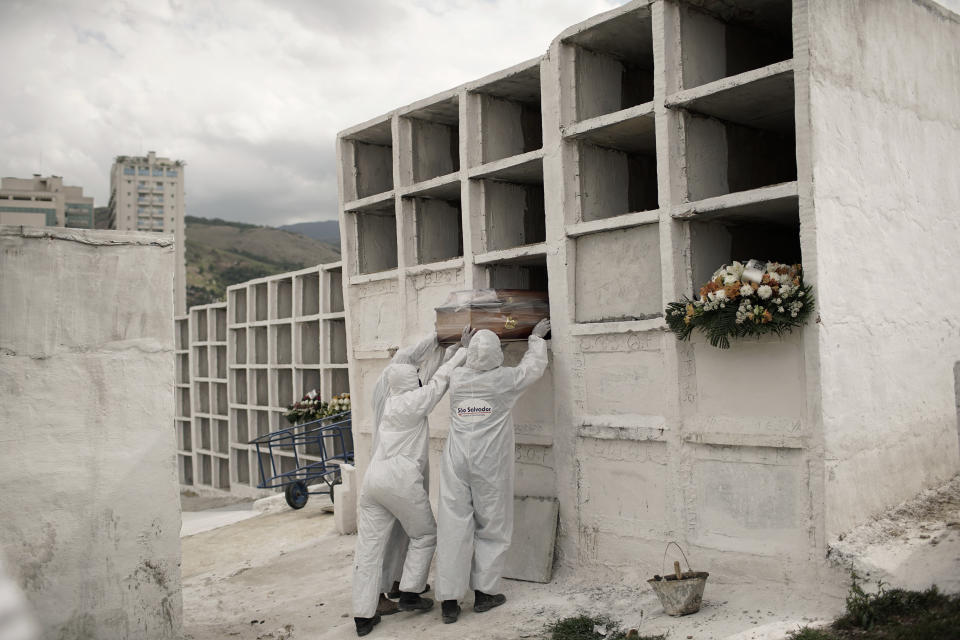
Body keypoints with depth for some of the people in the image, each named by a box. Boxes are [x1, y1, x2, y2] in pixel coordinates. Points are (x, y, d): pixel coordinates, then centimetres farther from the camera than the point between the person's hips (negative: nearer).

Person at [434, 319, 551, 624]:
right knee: (492, 528, 12)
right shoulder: (503, 380, -7)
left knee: (454, 527, 3)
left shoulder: (457, 378, 3)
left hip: (456, 462, 3)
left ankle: (449, 600, 5)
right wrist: (537, 338, 24)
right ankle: (483, 592, 18)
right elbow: (533, 366, 10)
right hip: (489, 463, -3)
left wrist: (462, 343, 37)